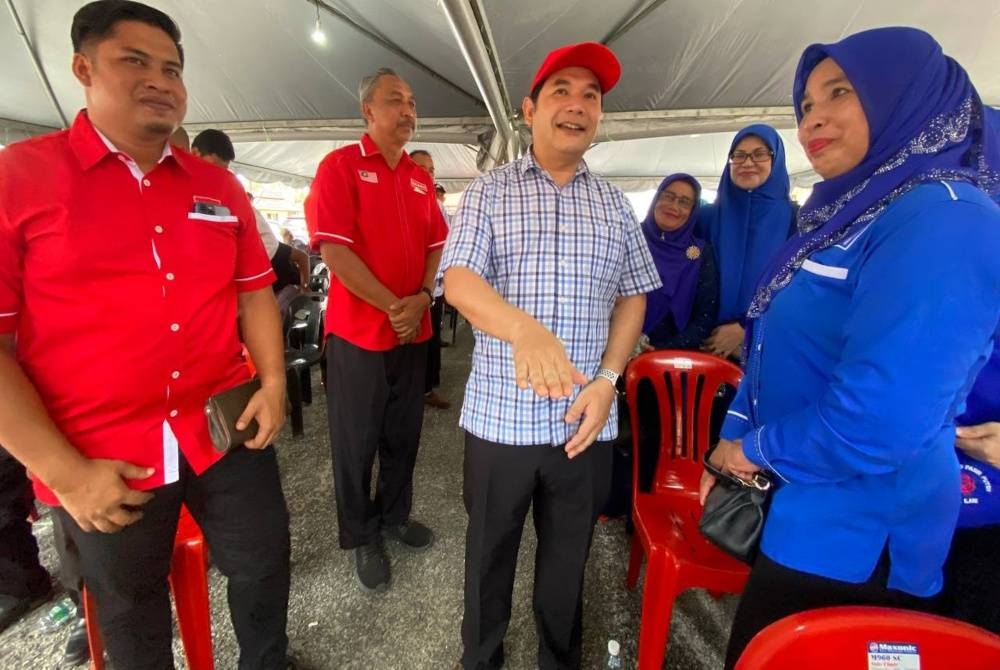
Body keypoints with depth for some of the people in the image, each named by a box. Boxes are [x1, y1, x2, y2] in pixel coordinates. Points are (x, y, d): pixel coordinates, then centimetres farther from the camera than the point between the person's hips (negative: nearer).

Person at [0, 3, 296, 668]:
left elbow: (254, 289, 9)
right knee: (132, 613, 21)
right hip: (102, 461, -2)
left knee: (265, 566, 18)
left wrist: (274, 381, -4)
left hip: (227, 430, 3)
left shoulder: (218, 184, 5)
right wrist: (63, 470, -13)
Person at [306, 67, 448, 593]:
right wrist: (392, 306, -16)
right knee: (356, 439, 8)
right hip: (358, 329, -5)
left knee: (404, 433, 16)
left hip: (413, 330, 6)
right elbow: (333, 249, -15)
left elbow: (437, 245, 10)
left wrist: (422, 299, -8)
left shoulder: (420, 179, 13)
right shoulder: (340, 165, -5)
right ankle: (361, 538, 26)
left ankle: (395, 516, 36)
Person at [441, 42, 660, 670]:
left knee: (569, 556, 20)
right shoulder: (488, 191, 0)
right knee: (490, 552, 17)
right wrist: (524, 328, -34)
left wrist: (607, 380, -6)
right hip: (500, 414, -1)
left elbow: (632, 298, 9)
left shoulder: (615, 204, 8)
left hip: (585, 420, 2)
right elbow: (459, 280, -13)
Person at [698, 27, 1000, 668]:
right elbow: (775, 355, 13)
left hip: (858, 540, -9)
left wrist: (756, 449, -14)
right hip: (800, 508, 9)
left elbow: (877, 421, -32)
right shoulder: (848, 215, 9)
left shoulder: (943, 219, -22)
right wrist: (731, 447, 8)